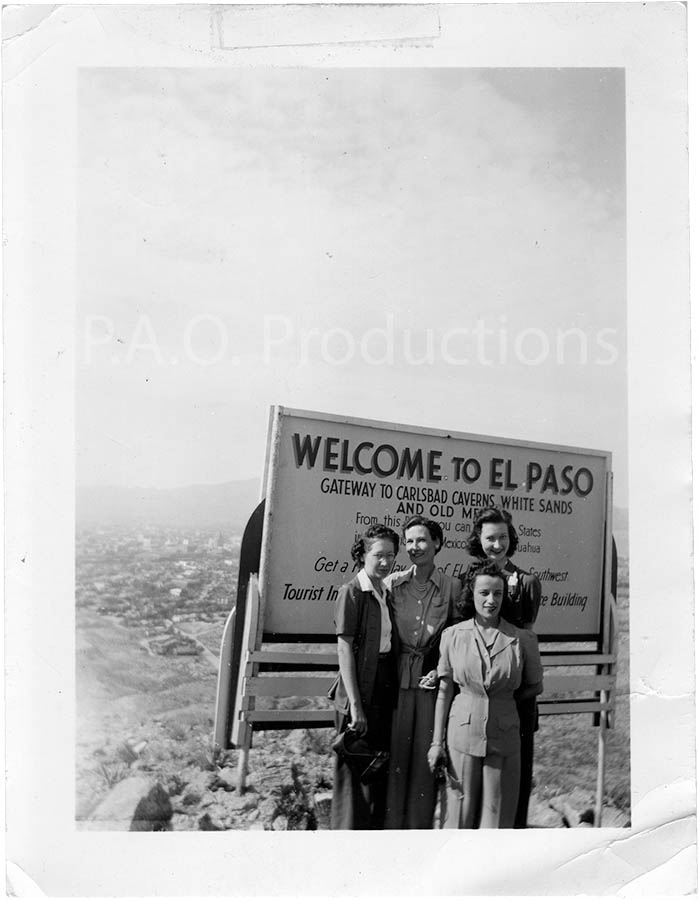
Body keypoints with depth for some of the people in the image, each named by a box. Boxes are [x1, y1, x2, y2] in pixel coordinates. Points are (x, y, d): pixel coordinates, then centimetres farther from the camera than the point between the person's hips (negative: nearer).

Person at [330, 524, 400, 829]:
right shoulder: (351, 592, -11)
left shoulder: (387, 592, 11)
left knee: (380, 771, 16)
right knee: (355, 774, 2)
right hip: (361, 696, -7)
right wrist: (355, 704, -18)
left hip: (387, 693, 7)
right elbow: (344, 649, -14)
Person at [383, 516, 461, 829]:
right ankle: (392, 824, 18)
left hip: (432, 681, -1)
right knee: (395, 752, 4)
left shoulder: (452, 587, 0)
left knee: (426, 755, 4)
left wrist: (442, 671, -7)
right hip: (397, 681, 1)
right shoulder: (392, 584, 3)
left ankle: (420, 825, 19)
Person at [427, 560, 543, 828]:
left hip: (504, 737, 0)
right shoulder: (452, 635, -1)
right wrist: (436, 742, 3)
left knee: (496, 816, 6)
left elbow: (534, 686, 13)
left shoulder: (522, 640, -3)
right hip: (463, 734, 0)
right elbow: (444, 691, 4)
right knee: (460, 815, 6)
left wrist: (502, 700, 3)